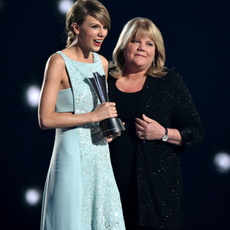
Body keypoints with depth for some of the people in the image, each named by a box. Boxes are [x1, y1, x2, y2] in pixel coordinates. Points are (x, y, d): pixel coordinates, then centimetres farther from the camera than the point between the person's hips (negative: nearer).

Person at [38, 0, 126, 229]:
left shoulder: (102, 63, 11)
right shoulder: (58, 62, -9)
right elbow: (45, 119, -16)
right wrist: (93, 116, -16)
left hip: (100, 157, 6)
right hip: (72, 157, -6)